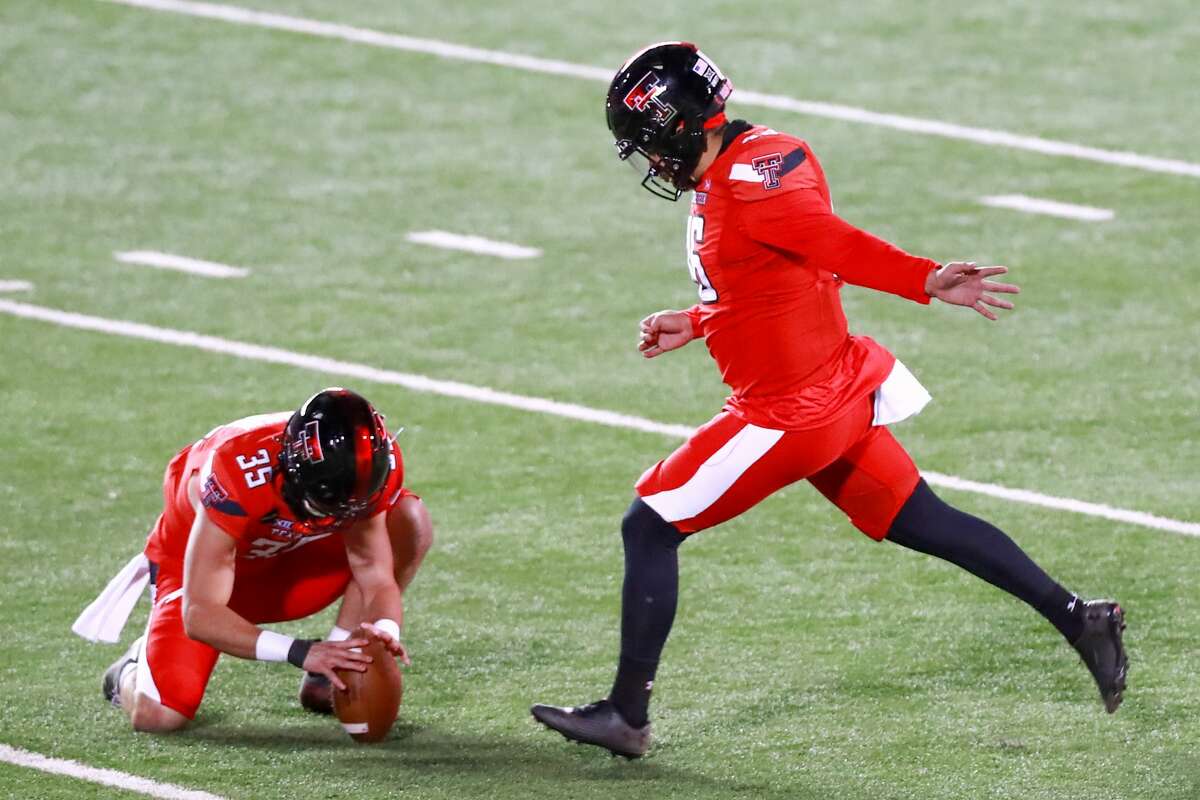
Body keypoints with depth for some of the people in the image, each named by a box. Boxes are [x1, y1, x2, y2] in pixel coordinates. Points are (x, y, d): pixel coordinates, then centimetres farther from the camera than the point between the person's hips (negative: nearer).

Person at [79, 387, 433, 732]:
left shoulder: (376, 466, -28)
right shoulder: (238, 473, -41)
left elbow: (377, 578, -18)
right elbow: (201, 615, -39)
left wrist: (385, 633, -42)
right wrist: (300, 652, -51)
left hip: (284, 557, 4)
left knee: (410, 521, -20)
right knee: (157, 716, -23)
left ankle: (327, 681, -9)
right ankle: (134, 671, 16)